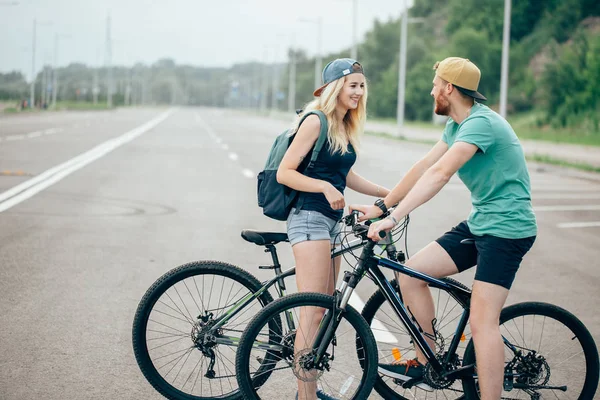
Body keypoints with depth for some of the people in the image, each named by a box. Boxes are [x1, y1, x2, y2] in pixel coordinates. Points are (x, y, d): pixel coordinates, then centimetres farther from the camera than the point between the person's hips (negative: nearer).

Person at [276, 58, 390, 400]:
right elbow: (285, 173, -14)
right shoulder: (315, 121, -11)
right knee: (312, 314, -11)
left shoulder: (345, 126, 14)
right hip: (309, 219, -9)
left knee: (322, 311, 12)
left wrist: (389, 193, 19)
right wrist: (325, 187, -25)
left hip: (331, 221, 9)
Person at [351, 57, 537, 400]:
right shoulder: (457, 125, 12)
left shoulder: (481, 123, -20)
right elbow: (423, 168, 14)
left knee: (482, 321, -14)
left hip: (507, 227, -9)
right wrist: (381, 206, 10)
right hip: (478, 223, 9)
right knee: (410, 274, 3)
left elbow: (439, 174, -31)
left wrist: (394, 217, -35)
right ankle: (425, 363, 15)